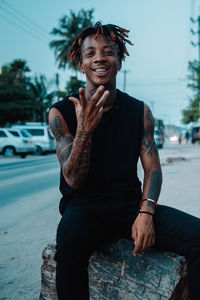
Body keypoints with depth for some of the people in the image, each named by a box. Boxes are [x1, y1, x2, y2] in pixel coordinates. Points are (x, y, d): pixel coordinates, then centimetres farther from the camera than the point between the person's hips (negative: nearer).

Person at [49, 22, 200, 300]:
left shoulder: (140, 111, 5)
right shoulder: (61, 112, -3)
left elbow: (152, 169, 4)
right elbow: (74, 180, -9)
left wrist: (146, 212, -15)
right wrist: (85, 129, -25)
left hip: (131, 203, 3)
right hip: (84, 207, -2)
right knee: (70, 239, -38)